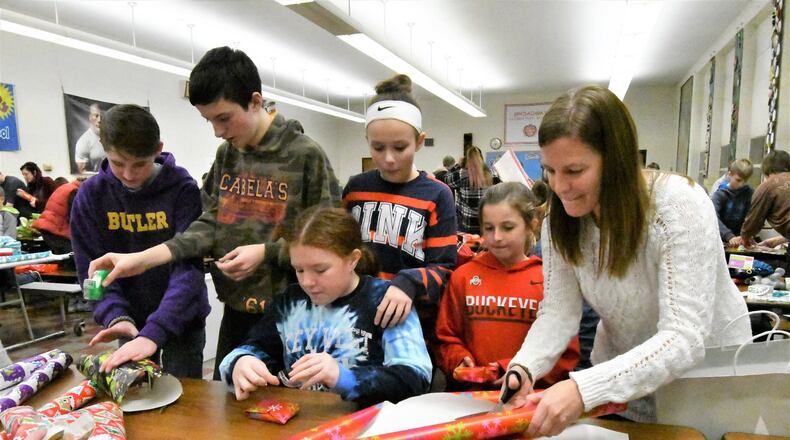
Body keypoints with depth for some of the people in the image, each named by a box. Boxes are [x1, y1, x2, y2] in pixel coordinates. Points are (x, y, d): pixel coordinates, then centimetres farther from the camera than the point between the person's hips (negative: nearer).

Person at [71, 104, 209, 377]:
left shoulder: (182, 189, -17)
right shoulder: (90, 195, -7)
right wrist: (116, 316, -24)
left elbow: (189, 265, -25)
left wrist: (154, 332, -36)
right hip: (131, 321, 3)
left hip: (182, 319, -2)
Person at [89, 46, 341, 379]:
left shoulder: (306, 155, -12)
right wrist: (143, 259, -8)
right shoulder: (226, 155, 6)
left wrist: (267, 252, -18)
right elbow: (210, 225, 3)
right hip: (237, 309, 6)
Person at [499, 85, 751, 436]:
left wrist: (584, 388, -47)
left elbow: (685, 338, -35)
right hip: (621, 369, 4)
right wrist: (524, 367, -34)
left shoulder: (680, 207, -30)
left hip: (706, 368, -3)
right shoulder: (561, 218, -15)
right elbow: (558, 310, -15)